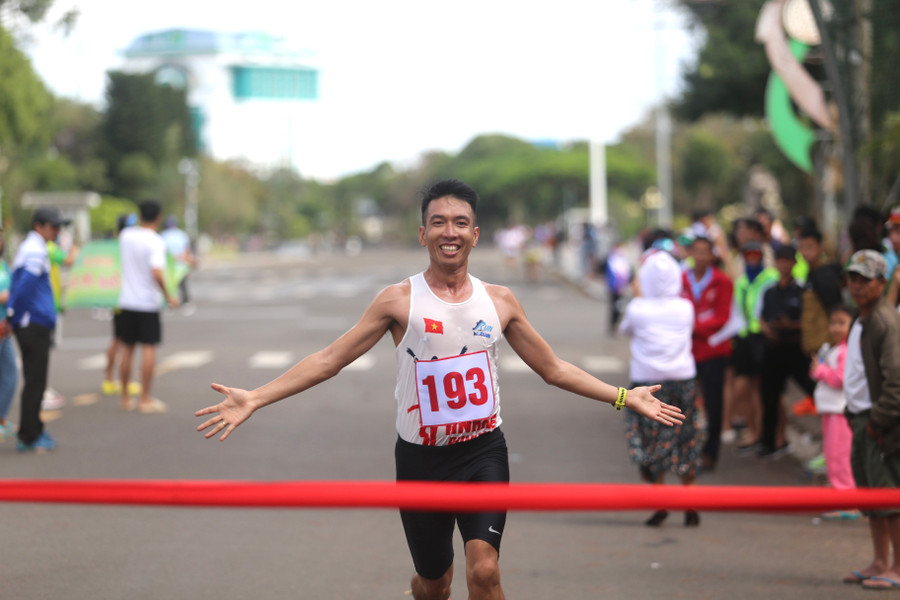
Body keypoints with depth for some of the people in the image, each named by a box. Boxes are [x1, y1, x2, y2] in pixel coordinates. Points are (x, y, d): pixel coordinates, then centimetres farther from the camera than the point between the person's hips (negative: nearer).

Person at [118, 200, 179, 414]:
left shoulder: (126, 235, 2)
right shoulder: (156, 242, -15)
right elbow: (157, 273, -26)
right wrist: (168, 296, -15)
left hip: (127, 300, 5)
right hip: (148, 303, -5)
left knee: (127, 348, 12)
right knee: (149, 348, -1)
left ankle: (125, 398, 17)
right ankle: (145, 400, -2)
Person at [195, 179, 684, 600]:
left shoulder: (499, 301, 3)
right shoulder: (400, 300, -5)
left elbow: (553, 369, 13)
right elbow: (330, 360, -4)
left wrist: (624, 397, 10)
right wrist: (255, 399, -12)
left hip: (484, 451, 1)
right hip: (422, 458, -1)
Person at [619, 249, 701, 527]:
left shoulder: (637, 308, -10)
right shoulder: (685, 308, -4)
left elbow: (625, 328, 10)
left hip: (648, 381, -2)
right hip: (683, 378, 2)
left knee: (653, 443, 5)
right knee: (686, 443, 11)